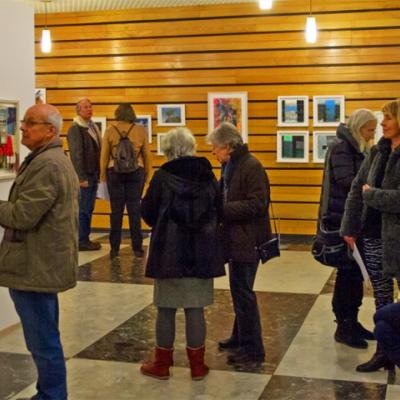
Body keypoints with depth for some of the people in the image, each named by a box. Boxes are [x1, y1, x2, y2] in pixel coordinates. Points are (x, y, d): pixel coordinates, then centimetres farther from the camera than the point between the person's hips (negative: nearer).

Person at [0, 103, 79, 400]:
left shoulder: (46, 164, -19)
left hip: (34, 268, -11)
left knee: (43, 342, -1)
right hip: (43, 263, 11)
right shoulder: (56, 160, 17)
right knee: (44, 339, 20)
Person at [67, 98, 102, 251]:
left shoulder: (92, 126, 14)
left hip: (93, 174, 8)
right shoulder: (75, 129, -11)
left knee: (88, 209, 11)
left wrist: (98, 173, 14)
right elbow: (76, 154, -16)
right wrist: (81, 177, -20)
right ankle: (81, 241, 2)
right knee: (83, 209, -4)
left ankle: (85, 238, 18)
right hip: (84, 175, -8)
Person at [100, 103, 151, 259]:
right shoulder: (141, 130, 0)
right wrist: (147, 173, 13)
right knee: (134, 210, 3)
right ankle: (137, 247, 6)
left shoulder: (110, 130, -1)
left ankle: (114, 248, 8)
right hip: (136, 172, 0)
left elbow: (104, 155, 1)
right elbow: (147, 154, 3)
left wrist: (103, 175, 11)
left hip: (115, 172, 0)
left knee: (116, 210, 4)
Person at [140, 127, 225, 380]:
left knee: (166, 308, 7)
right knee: (195, 308, 7)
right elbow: (219, 212, 7)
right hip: (202, 252, 2)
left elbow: (148, 213, -3)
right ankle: (197, 365, 15)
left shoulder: (163, 176, -9)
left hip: (168, 251, -2)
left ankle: (162, 364, 18)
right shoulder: (207, 176, 0)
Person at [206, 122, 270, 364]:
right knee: (239, 289, 18)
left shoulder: (252, 167, -17)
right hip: (235, 238, 9)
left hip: (248, 240, -9)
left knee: (242, 292, -4)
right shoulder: (230, 166, 11)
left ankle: (253, 348, 7)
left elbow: (256, 205, -22)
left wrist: (222, 209, -24)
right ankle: (241, 337, 33)